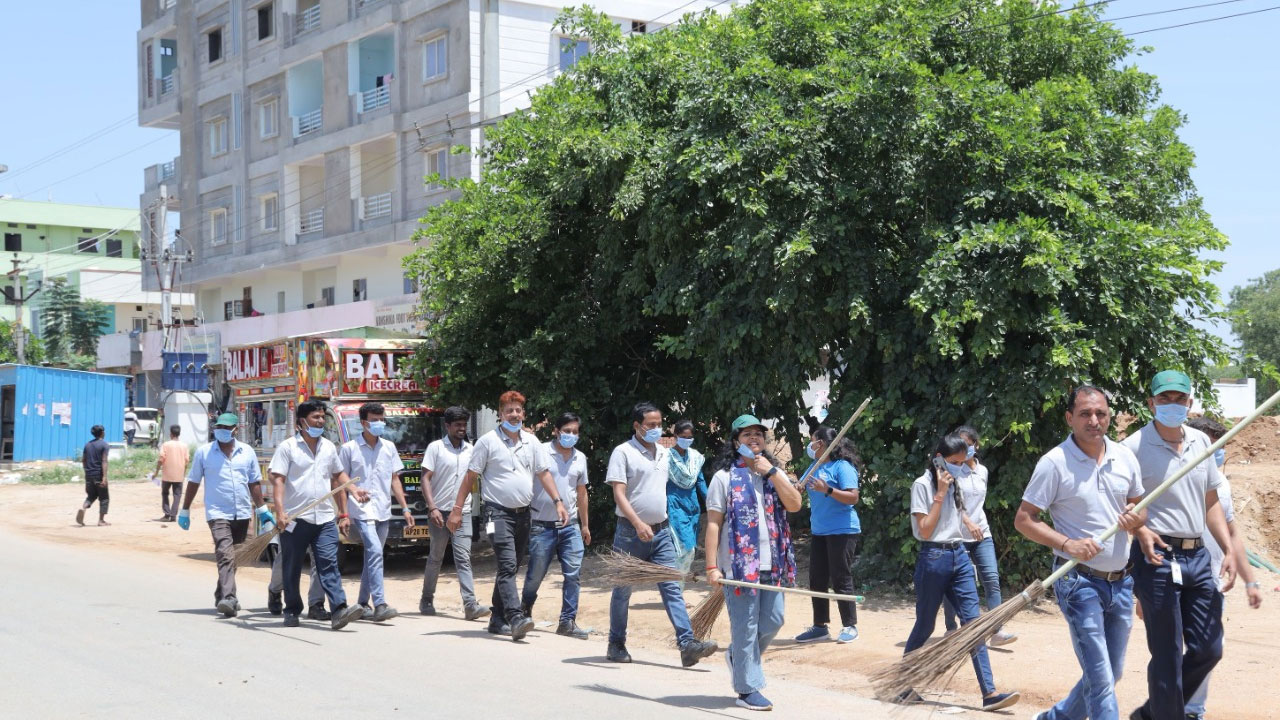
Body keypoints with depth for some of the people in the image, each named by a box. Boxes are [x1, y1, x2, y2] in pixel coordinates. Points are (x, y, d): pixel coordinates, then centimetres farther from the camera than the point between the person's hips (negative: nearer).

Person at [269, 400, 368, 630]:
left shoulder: (329, 447, 14)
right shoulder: (287, 447, -2)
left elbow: (338, 476, 23)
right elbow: (278, 480, -8)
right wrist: (280, 512, -20)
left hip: (325, 519, 3)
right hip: (295, 519, -3)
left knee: (329, 565, -9)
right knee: (291, 569, 9)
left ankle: (339, 610, -19)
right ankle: (292, 611, 23)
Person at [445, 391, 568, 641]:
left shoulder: (531, 441, 11)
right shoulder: (488, 441, -3)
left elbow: (544, 473, 14)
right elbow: (470, 476, -1)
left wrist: (558, 502, 3)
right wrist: (457, 509, -4)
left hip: (523, 513, 6)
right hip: (499, 512, -6)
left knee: (511, 568, 11)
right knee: (507, 565, -18)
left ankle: (498, 620, 21)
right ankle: (515, 619, -28)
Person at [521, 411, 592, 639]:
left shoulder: (580, 458, 11)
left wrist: (585, 525, 21)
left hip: (570, 526, 4)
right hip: (543, 526, -4)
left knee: (573, 574, -4)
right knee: (535, 575, 5)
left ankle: (568, 621, 2)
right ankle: (525, 610, 31)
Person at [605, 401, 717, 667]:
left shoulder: (664, 453, 13)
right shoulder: (623, 452, -7)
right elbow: (619, 494, -15)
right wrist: (638, 524, -26)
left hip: (661, 531, 5)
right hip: (631, 532, -5)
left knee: (672, 587, -5)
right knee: (623, 590, 7)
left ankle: (687, 644, -12)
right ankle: (616, 644, 20)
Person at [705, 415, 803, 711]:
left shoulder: (775, 473, 12)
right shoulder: (724, 477, -2)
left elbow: (794, 504, -3)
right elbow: (713, 524, -5)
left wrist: (772, 472, -10)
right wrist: (711, 567, -11)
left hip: (772, 564, 5)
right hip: (739, 563, -5)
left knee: (773, 622, 10)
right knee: (746, 627, -3)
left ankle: (738, 656, 35)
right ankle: (747, 689, 6)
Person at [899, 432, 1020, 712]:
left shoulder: (955, 485, 13)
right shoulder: (923, 485, -7)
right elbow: (925, 530, -14)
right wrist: (940, 494, -14)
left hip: (959, 556, 6)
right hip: (934, 558, -6)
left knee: (973, 622, -4)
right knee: (925, 626, 3)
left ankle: (989, 692, -9)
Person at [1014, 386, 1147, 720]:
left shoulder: (1125, 457, 5)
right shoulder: (1054, 463, -12)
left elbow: (1139, 505, 17)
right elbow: (1023, 519, -10)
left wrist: (1136, 518, -7)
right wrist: (1067, 544, -22)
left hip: (1121, 581, 6)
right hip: (1079, 581, -6)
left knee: (1112, 674, 17)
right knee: (1101, 680, -9)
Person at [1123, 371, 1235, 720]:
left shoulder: (1201, 442, 10)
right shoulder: (1135, 447, -9)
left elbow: (1210, 503, 17)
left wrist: (1229, 550, 8)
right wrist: (1140, 530, -24)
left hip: (1197, 557, 7)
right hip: (1157, 557, -6)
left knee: (1208, 650, 10)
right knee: (1167, 658, -1)